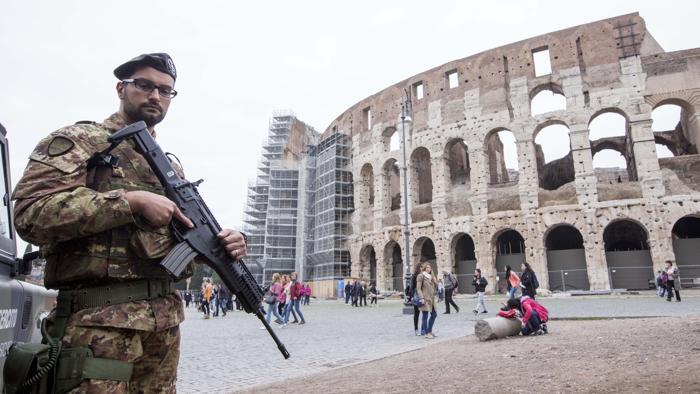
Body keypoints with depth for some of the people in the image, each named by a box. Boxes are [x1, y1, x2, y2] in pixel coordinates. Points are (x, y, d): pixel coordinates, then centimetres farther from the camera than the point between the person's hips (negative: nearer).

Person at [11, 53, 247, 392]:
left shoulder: (171, 165, 17)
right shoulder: (79, 140, -1)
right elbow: (30, 213, -16)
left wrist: (222, 242, -3)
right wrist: (131, 201, -18)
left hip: (166, 319, 6)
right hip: (100, 318, -6)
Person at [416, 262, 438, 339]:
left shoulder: (430, 276, 17)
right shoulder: (421, 276, -6)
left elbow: (436, 285, 13)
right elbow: (418, 288, -12)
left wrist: (433, 275, 6)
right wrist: (421, 298, -19)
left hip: (431, 298, 8)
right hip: (425, 299, -8)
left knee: (434, 314, 12)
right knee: (425, 316, -2)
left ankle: (430, 331, 26)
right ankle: (426, 333, 5)